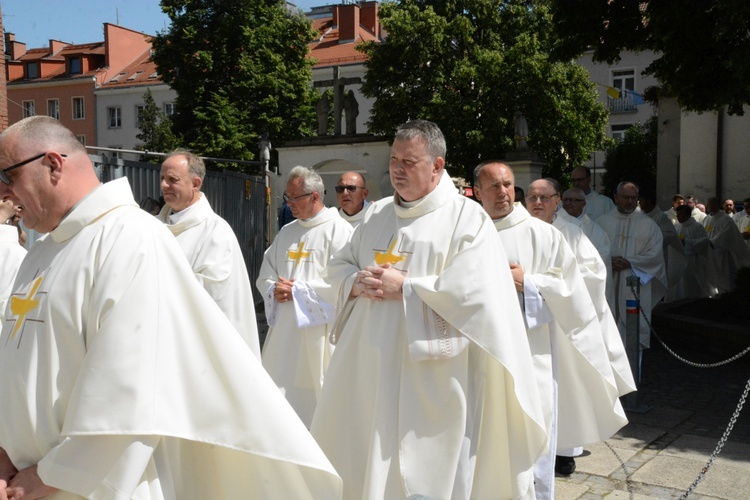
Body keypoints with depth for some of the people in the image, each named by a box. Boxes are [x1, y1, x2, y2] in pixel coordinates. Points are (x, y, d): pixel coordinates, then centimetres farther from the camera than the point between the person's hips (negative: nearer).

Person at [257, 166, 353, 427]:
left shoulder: (339, 230, -7)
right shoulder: (286, 232, 15)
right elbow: (264, 276, 19)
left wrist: (298, 290, -15)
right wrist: (274, 289, -4)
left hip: (319, 332, -6)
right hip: (284, 329, 7)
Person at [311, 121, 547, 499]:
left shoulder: (466, 217, -6)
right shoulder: (376, 214, 13)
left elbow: (475, 291, -17)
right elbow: (337, 268, 17)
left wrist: (405, 288, -15)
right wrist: (359, 283, -6)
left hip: (429, 373, -5)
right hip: (369, 367, 6)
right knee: (361, 459, 12)